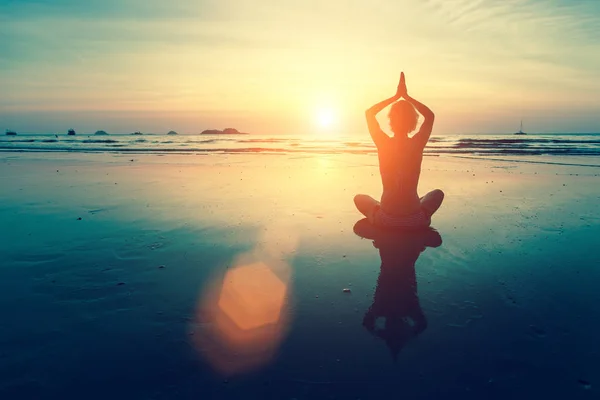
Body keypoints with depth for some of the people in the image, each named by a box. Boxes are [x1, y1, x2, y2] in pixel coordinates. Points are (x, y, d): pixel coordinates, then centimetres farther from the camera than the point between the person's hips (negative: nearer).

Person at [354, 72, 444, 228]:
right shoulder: (417, 144, -7)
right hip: (415, 220, 1)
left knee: (359, 198, 29)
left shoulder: (383, 144, -9)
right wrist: (406, 96, 10)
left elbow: (369, 113, 9)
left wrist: (396, 96, 8)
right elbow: (430, 115, 13)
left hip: (386, 219, -1)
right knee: (438, 193, 31)